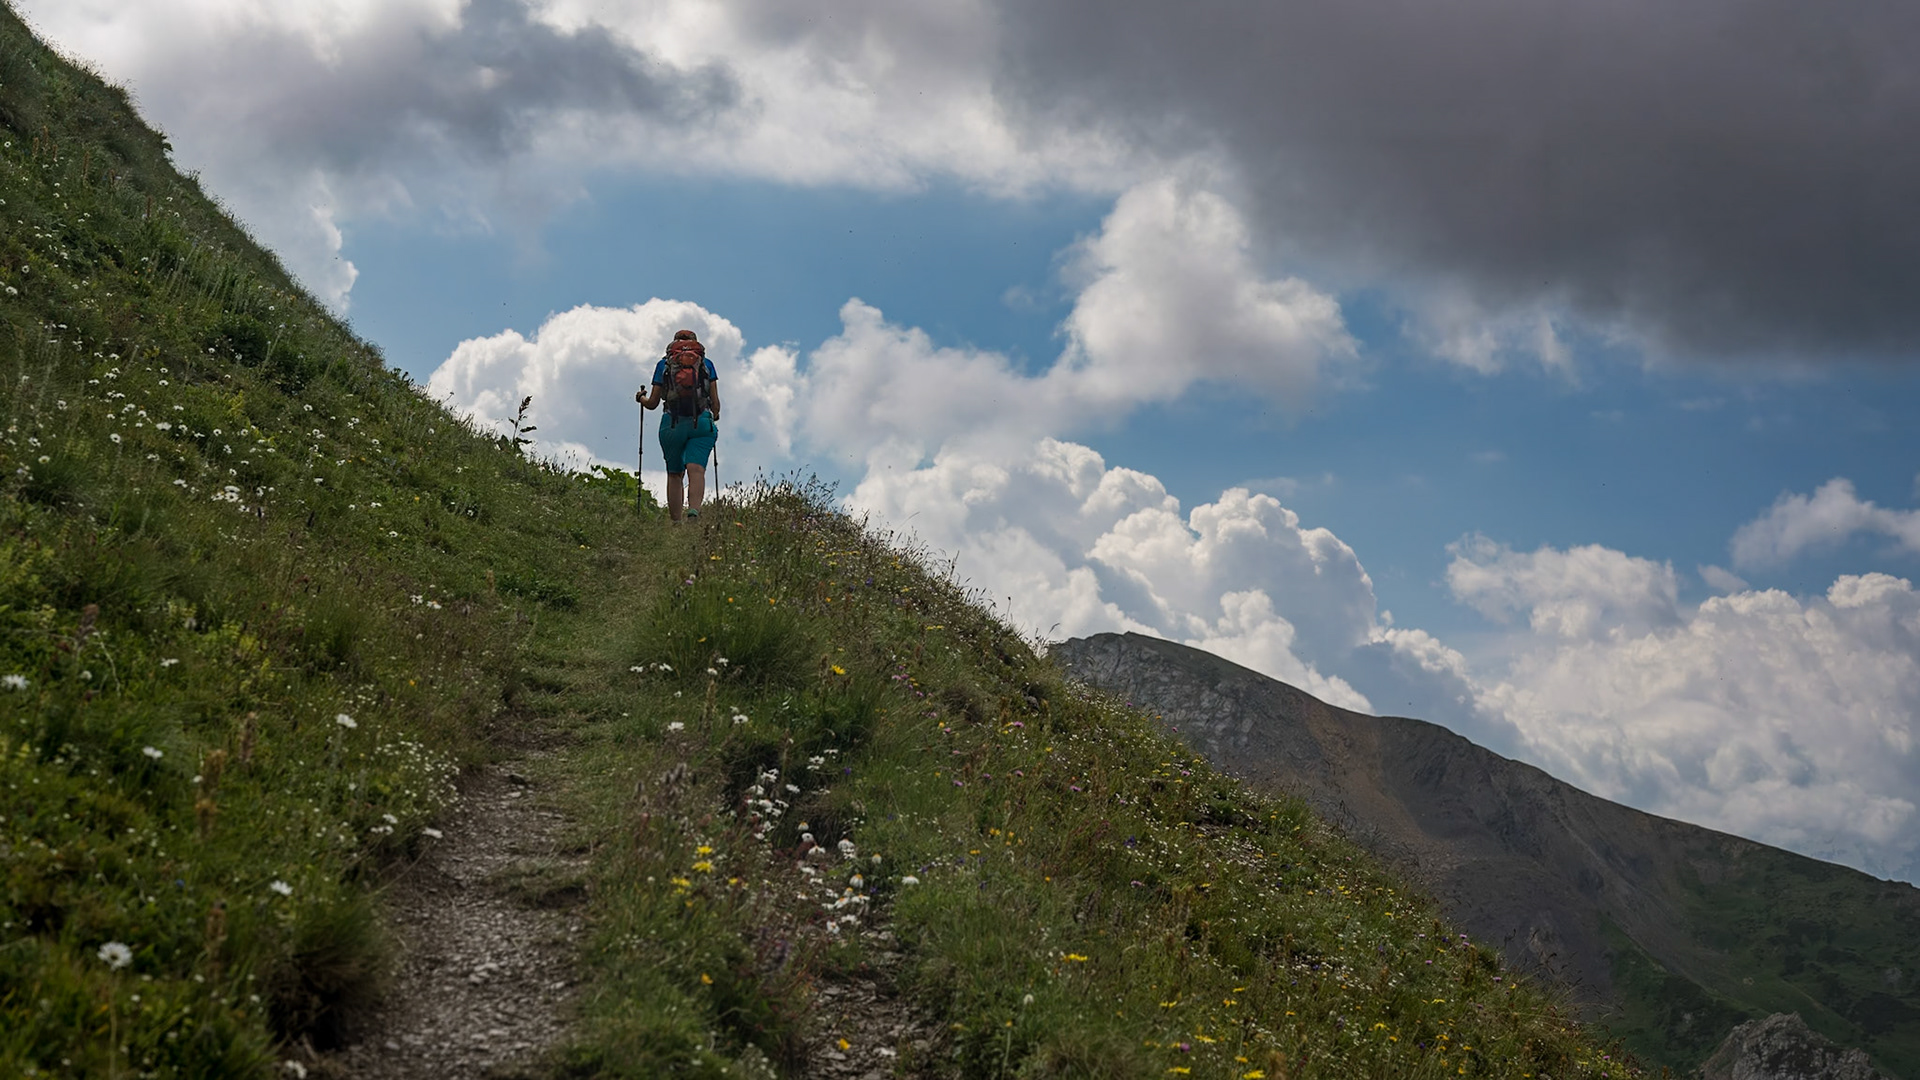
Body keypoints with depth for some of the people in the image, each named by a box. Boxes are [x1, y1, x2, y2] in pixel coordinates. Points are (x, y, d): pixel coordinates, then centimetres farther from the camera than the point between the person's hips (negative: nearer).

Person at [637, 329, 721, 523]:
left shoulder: (663, 365, 12)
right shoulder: (707, 364, 12)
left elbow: (653, 403, 13)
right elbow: (715, 402, 10)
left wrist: (641, 398, 35)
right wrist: (715, 415, 33)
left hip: (672, 424, 1)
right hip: (702, 423, -1)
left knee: (674, 474, 12)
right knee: (696, 470, -14)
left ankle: (675, 521, 9)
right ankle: (694, 510, -39)